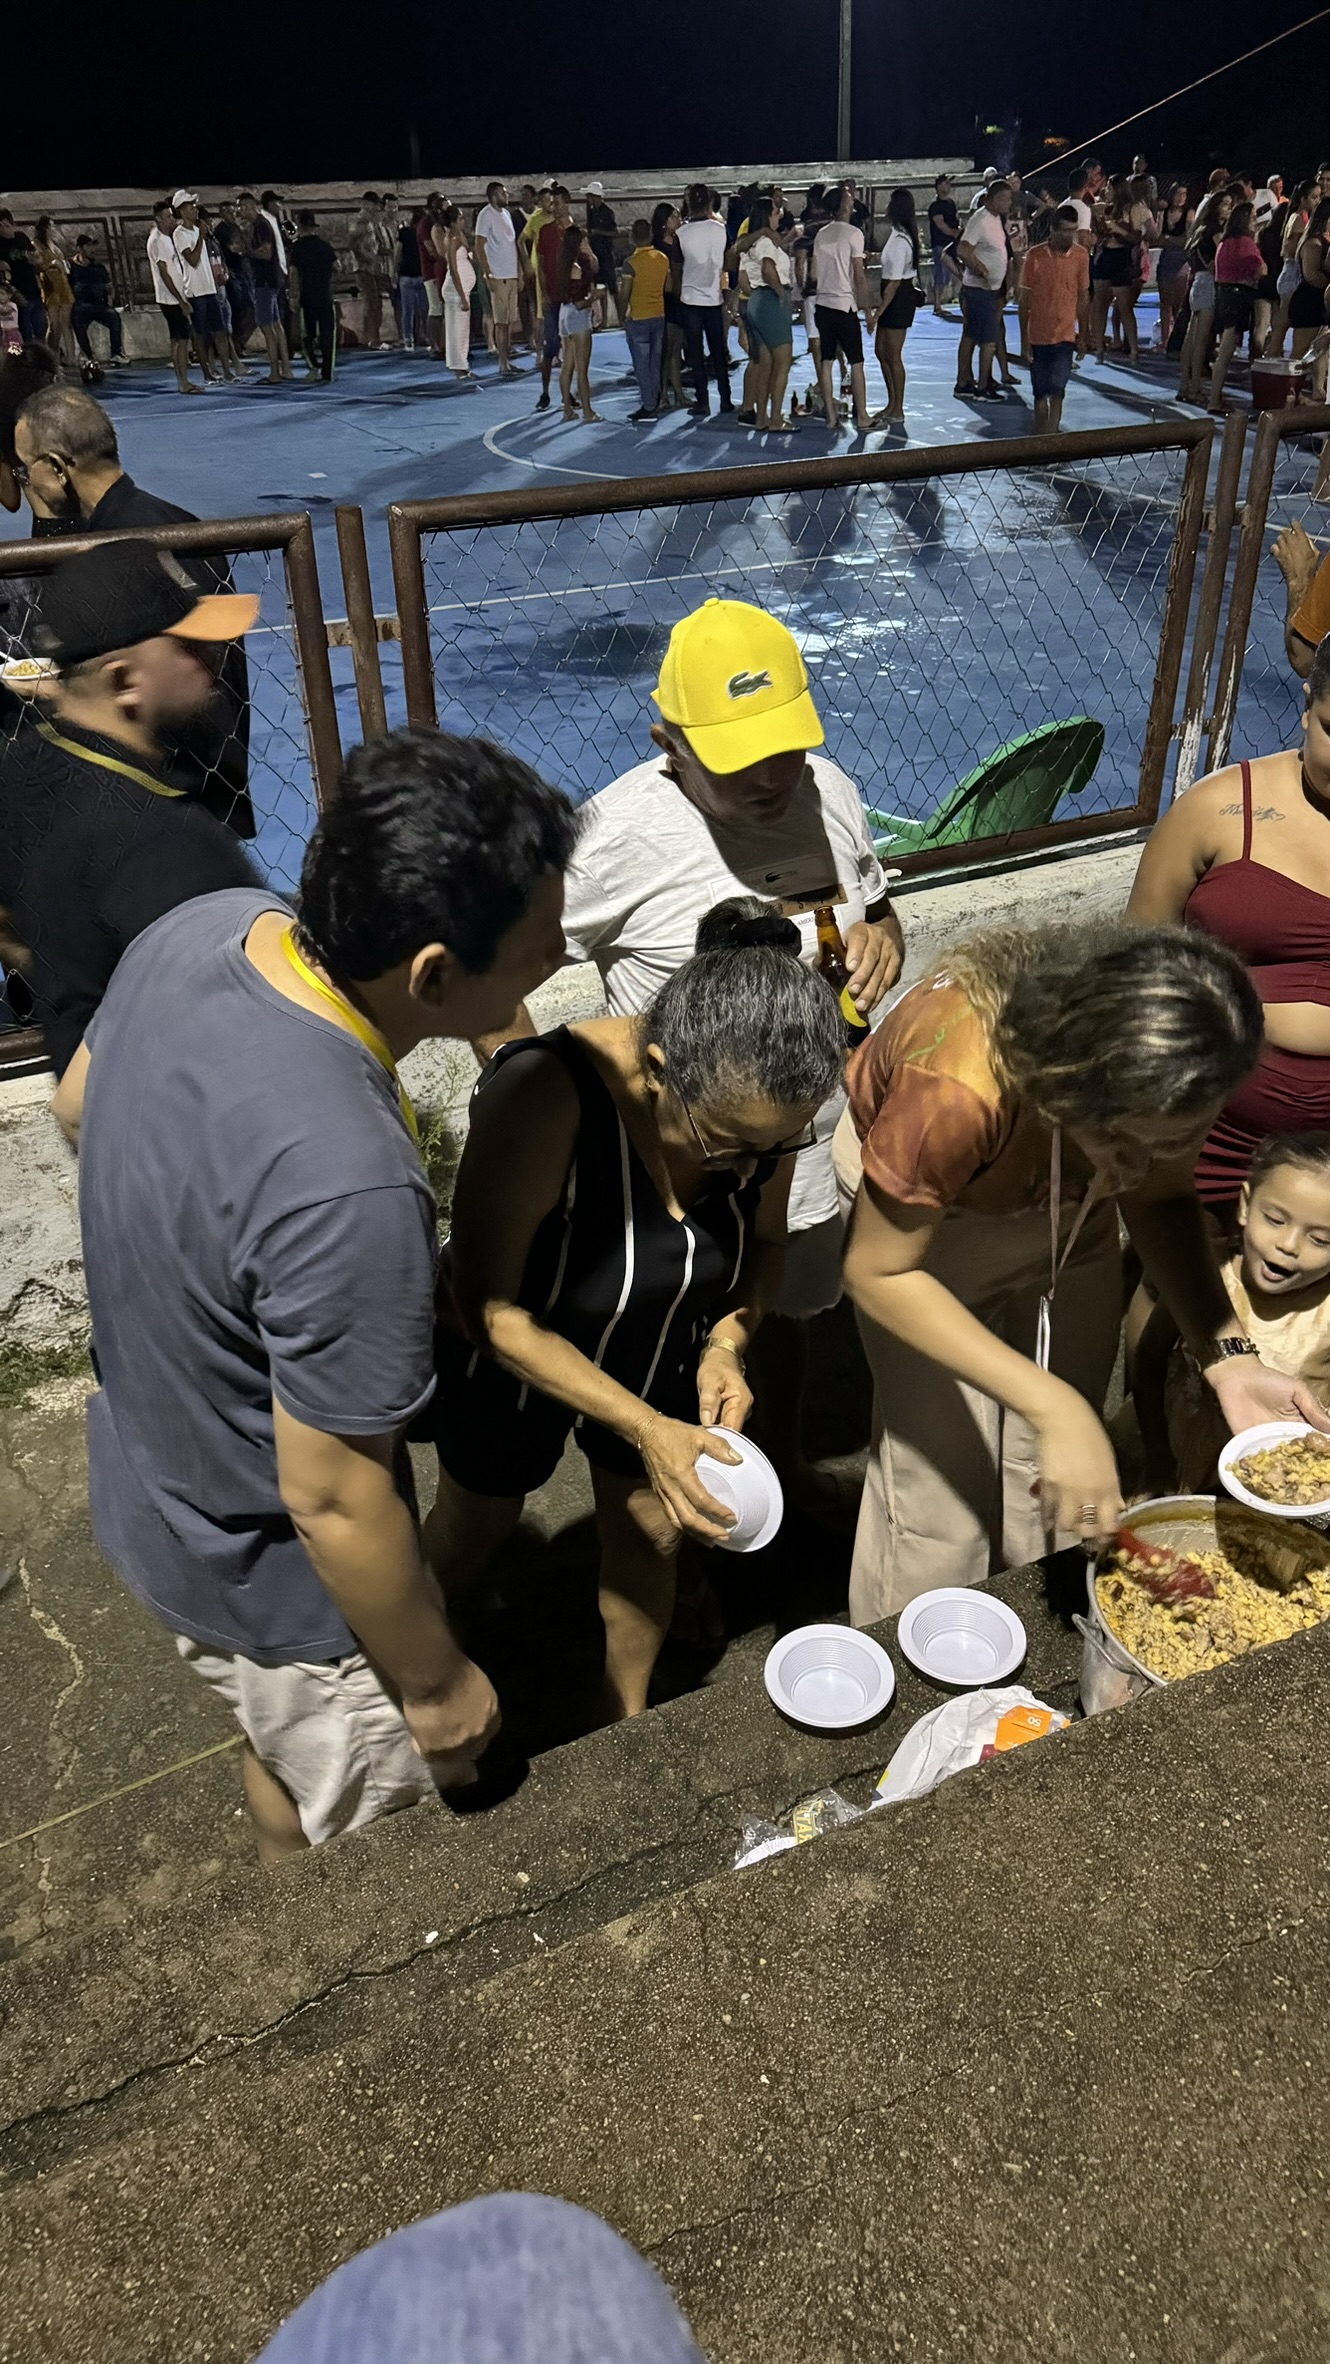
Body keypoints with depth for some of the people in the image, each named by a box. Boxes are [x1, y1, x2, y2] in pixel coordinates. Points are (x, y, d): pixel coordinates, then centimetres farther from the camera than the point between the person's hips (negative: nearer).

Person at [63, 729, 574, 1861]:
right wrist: (436, 1683, -12)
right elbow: (333, 1503, -29)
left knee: (289, 1758, 36)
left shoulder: (210, 921, -17)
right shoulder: (349, 1187, -42)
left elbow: (81, 1099, 4)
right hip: (276, 1582, -8)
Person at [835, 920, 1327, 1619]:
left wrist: (1227, 1357, -23)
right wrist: (1053, 1407, -35)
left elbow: (1158, 1199, -8)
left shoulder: (1172, 1066, -28)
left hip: (1070, 1213, 4)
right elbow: (879, 1273, -29)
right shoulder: (954, 1090, -43)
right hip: (919, 1205, -4)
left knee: (1057, 1490, 10)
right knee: (941, 1480, -5)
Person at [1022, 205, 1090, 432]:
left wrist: (1083, 334, 7)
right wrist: (1024, 339, -2)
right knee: (1040, 393, 9)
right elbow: (1026, 298, -1)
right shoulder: (1035, 255, -5)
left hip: (1065, 336, 0)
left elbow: (1083, 296, 6)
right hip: (1037, 336, 0)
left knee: (1057, 390, -12)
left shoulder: (1081, 255, -2)